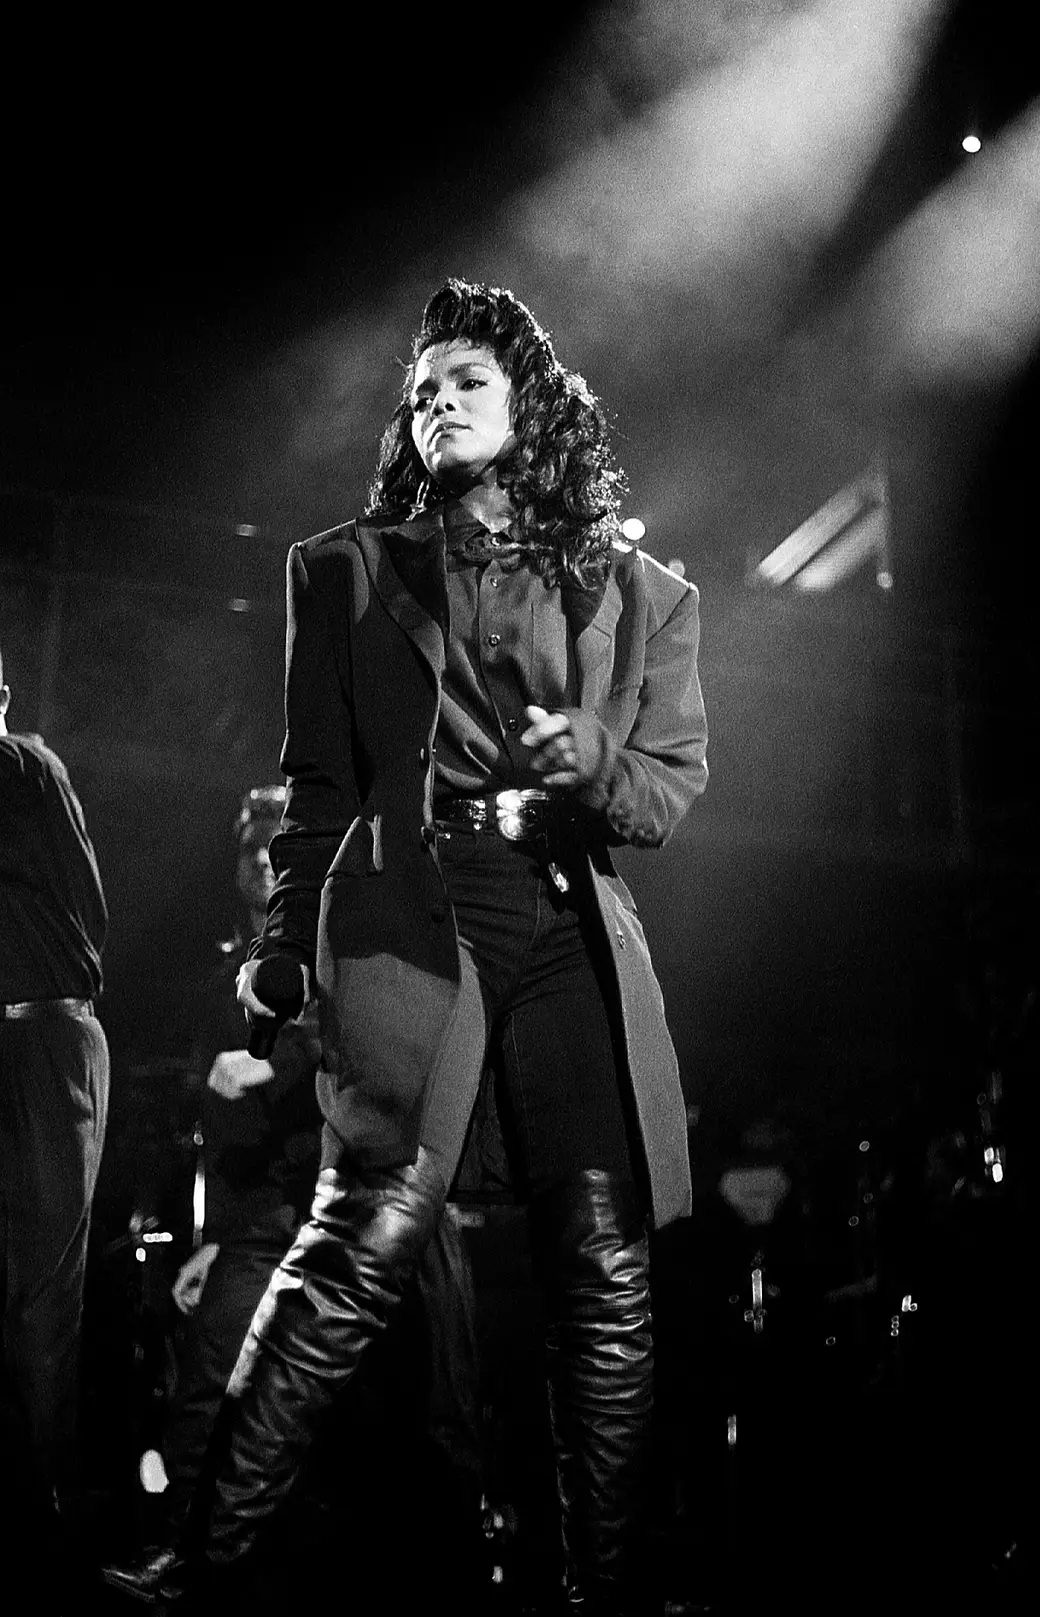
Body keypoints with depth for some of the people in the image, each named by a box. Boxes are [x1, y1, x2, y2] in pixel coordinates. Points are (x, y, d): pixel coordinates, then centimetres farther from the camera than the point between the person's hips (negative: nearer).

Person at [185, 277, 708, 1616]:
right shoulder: (345, 571, 17)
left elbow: (670, 796, 11)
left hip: (576, 940, 2)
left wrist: (588, 761, -10)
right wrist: (289, 936, 6)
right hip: (407, 917, -1)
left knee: (604, 1273, -2)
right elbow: (318, 783, 15)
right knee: (368, 1232, -17)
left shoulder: (642, 596, 17)